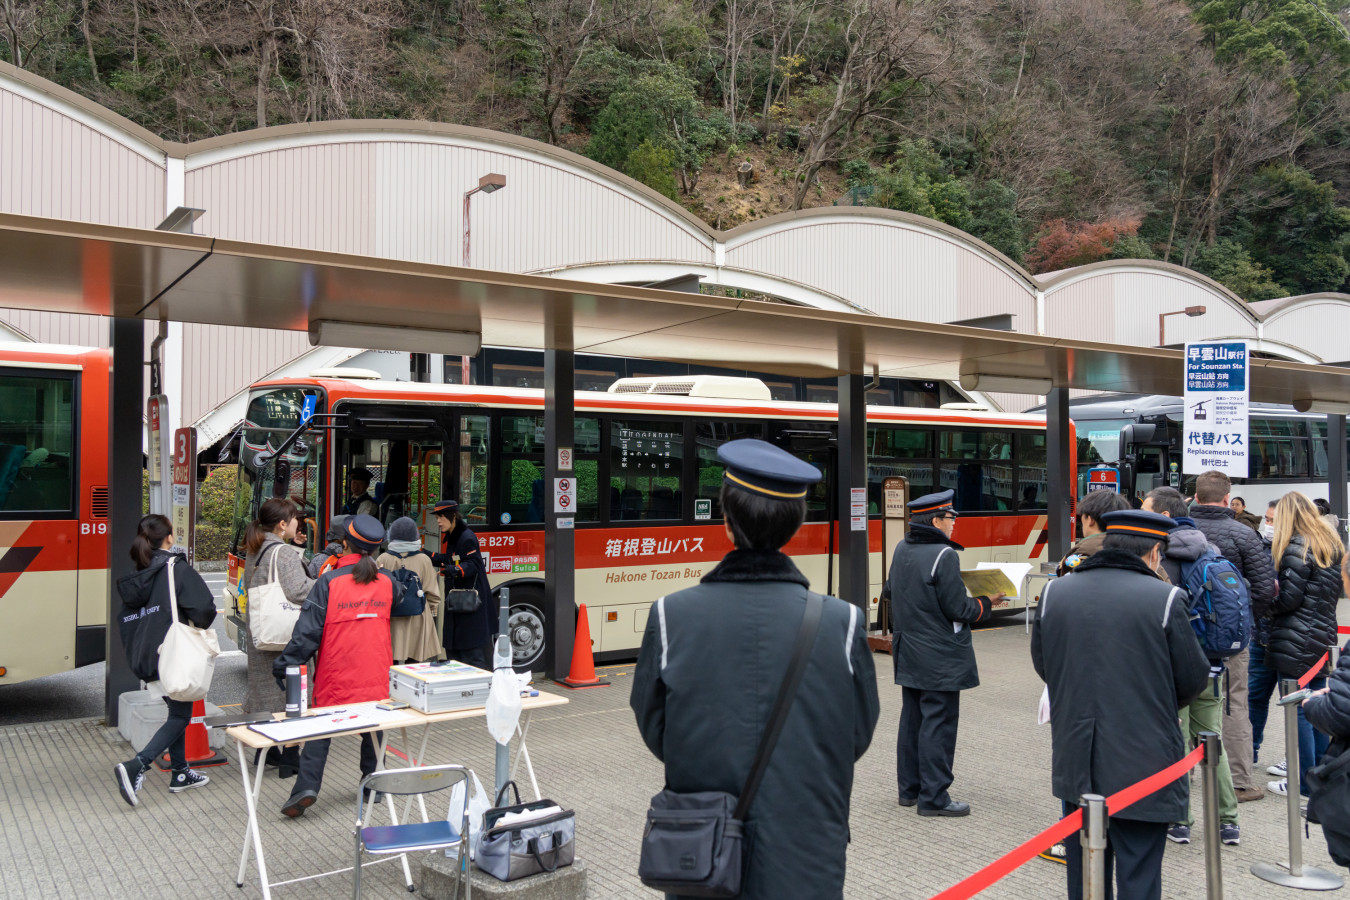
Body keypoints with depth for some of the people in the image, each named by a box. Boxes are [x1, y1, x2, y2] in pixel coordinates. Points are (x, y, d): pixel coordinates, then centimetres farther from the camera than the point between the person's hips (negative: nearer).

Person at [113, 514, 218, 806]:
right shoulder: (178, 569, -12)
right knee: (180, 716, 2)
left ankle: (180, 773, 25)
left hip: (145, 659, 7)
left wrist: (135, 655, 19)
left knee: (176, 711, 20)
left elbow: (125, 618, 13)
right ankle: (136, 767, -13)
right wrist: (200, 626, 0)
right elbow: (204, 608, -21)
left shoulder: (137, 577, 8)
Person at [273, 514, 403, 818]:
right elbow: (400, 596, 24)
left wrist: (286, 666, -4)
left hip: (336, 678, -3)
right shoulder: (386, 582, -1)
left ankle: (307, 786, -3)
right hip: (375, 678, 3)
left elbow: (308, 631, -12)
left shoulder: (329, 582, -12)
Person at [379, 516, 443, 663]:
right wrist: (434, 613, 16)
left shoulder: (383, 559, -4)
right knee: (413, 662, 5)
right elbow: (432, 593, 1)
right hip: (417, 619, 0)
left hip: (390, 618, 1)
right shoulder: (423, 560, -5)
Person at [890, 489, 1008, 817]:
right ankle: (933, 797, 5)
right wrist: (987, 604, -2)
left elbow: (891, 592, 15)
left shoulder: (901, 550, 6)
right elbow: (958, 609, -18)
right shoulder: (943, 555, -19)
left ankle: (909, 789, 24)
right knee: (938, 724, 0)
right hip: (940, 660, -8)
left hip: (908, 655, 8)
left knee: (911, 720, 15)